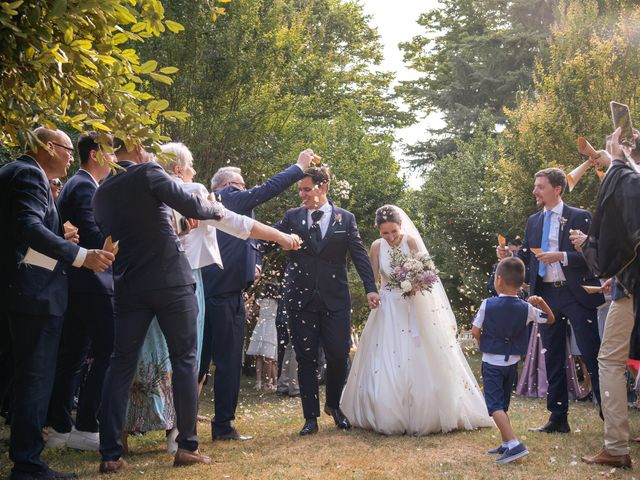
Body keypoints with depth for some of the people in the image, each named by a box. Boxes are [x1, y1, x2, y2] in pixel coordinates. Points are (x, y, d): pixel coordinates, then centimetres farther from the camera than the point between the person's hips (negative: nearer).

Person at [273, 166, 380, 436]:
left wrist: (370, 288, -7)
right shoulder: (292, 217, 7)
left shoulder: (345, 219, 6)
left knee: (339, 356, -1)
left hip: (335, 299, 0)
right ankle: (311, 417, 12)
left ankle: (334, 405, 26)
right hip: (301, 298, 0)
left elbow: (359, 256, 2)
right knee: (306, 358, 3)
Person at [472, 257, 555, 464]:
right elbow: (551, 319, 11)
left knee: (495, 405, -8)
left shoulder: (488, 305, -12)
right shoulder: (526, 308, -3)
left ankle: (514, 444, -23)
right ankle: (506, 443, 24)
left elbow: (475, 332, -7)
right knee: (503, 404, 20)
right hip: (512, 362, 5)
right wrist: (541, 302, 2)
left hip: (492, 362, -4)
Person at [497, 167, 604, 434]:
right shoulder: (533, 221, 13)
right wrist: (508, 255, -7)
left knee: (592, 356, -4)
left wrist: (562, 257, -19)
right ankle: (558, 419, 17)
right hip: (546, 296, 6)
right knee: (553, 359, 10)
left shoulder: (579, 217, -3)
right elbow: (526, 257, 12)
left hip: (576, 294, -5)